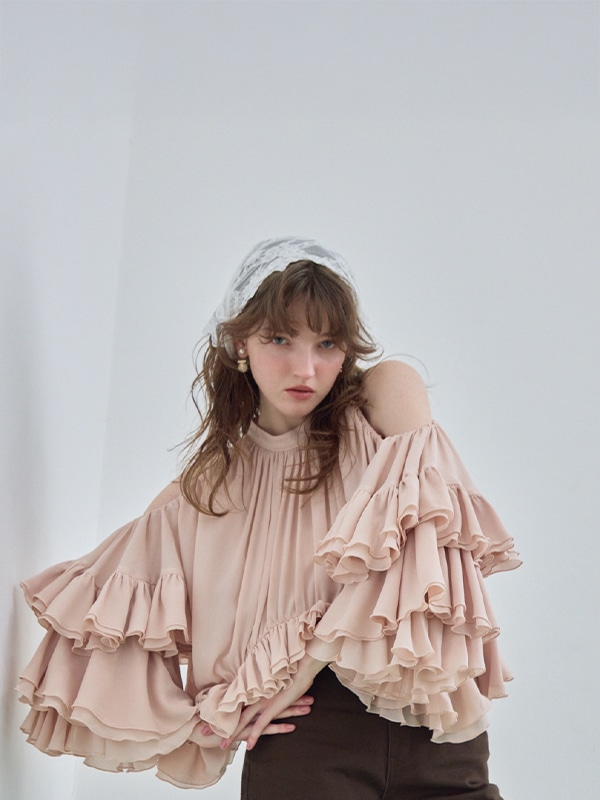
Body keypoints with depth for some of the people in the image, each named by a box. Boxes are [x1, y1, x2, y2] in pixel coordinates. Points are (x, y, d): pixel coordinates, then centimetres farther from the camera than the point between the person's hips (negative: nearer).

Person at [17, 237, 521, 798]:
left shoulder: (386, 393, 5)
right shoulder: (203, 489, 10)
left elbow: (414, 519, -11)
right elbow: (108, 634, 14)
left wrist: (313, 656, -13)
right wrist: (198, 718, -1)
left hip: (433, 734, -1)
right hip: (303, 735, 1)